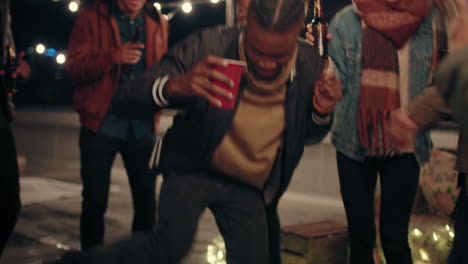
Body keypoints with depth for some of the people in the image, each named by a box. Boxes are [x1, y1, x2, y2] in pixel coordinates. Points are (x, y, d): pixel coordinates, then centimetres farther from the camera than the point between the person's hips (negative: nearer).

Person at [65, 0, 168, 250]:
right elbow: (73, 66, -8)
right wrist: (112, 57, -24)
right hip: (101, 124, -3)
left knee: (146, 200, 8)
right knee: (95, 202, 2)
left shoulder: (158, 22, 8)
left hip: (142, 127, 3)